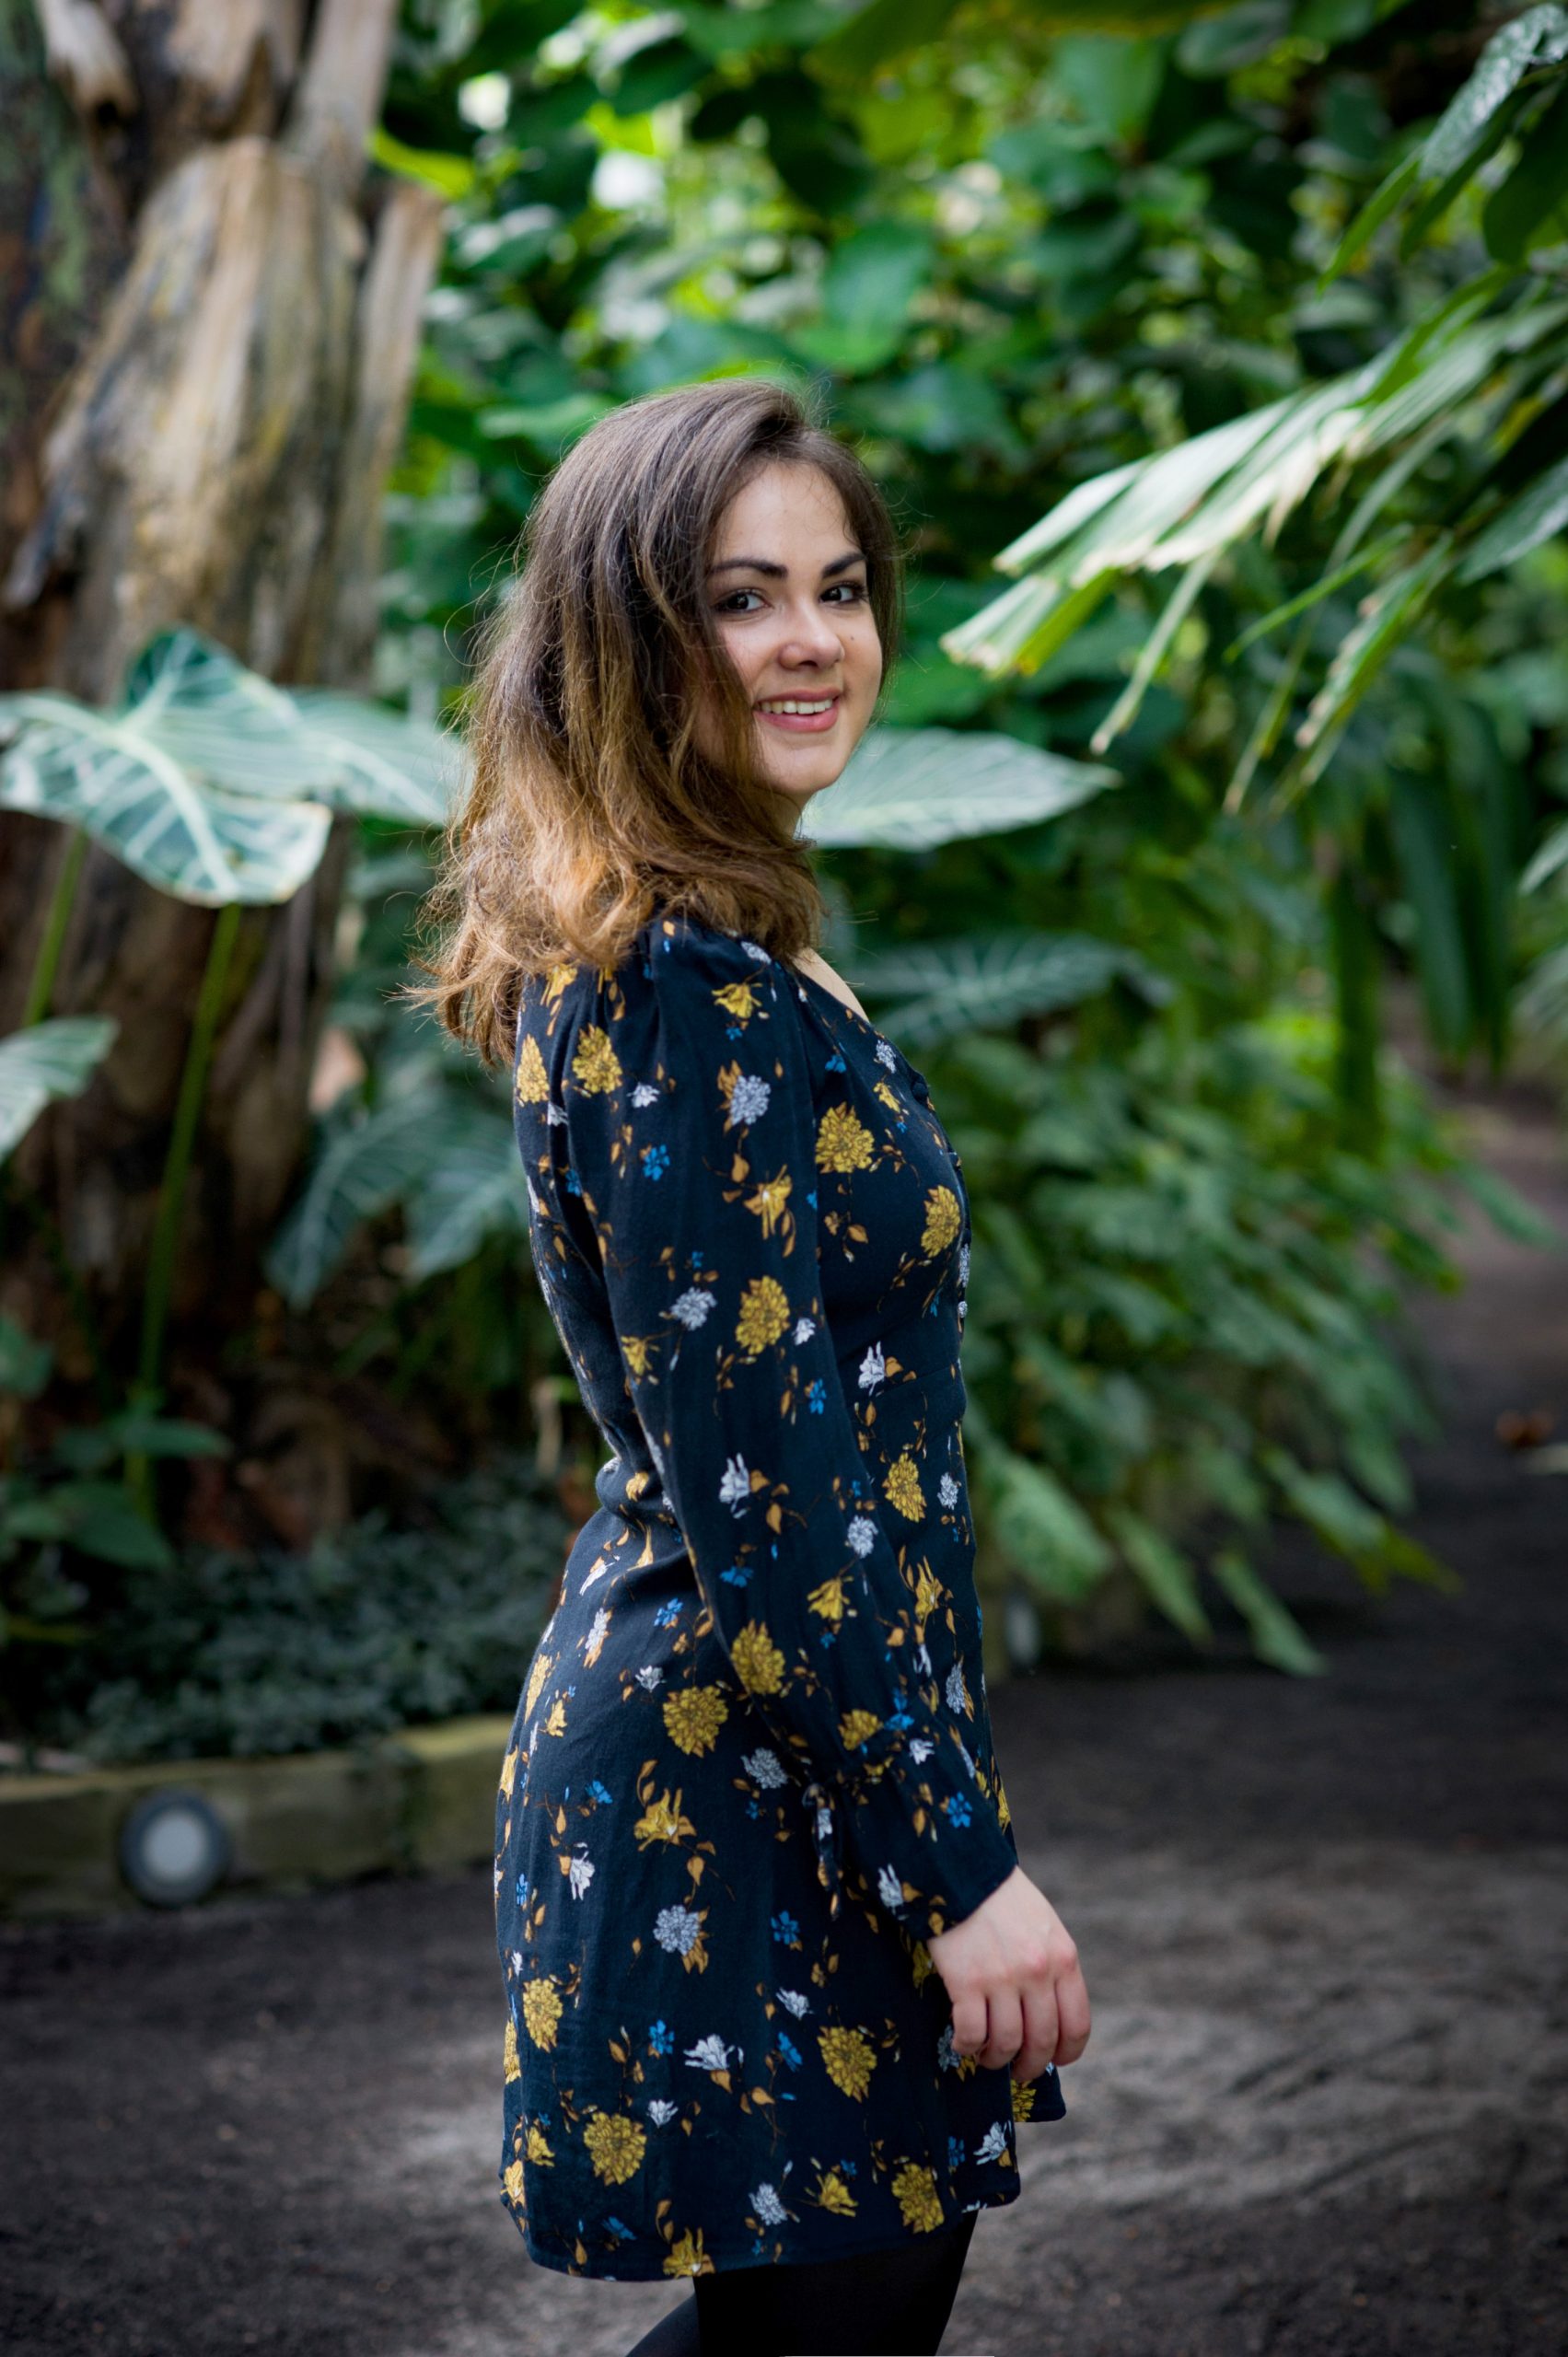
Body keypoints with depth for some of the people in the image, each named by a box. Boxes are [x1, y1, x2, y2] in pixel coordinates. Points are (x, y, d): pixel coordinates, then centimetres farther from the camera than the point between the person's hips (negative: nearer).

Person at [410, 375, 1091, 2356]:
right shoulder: (694, 987, -21)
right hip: (764, 1802, -10)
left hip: (670, 1732, 10)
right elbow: (758, 1501, -23)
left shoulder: (652, 944, 10)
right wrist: (966, 1860, -19)